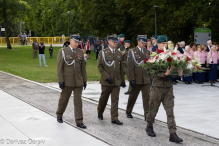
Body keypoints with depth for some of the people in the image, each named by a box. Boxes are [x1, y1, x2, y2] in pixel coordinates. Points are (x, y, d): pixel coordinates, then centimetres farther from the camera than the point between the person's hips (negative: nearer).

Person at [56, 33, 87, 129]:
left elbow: (83, 67, 11)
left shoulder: (80, 52, 8)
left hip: (78, 82, 3)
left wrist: (84, 80, 8)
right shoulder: (63, 51, -3)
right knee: (64, 99, 11)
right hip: (67, 82, -2)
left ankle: (79, 121, 1)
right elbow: (59, 67, -7)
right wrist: (60, 81, -12)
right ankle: (59, 115, 35)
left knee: (78, 101, -1)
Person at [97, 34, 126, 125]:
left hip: (117, 81, 3)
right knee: (104, 98, 10)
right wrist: (106, 77, -15)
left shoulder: (119, 53, 11)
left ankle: (114, 118, -1)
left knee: (115, 100, -2)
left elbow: (121, 68, 15)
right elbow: (100, 66, -6)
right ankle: (100, 113, 34)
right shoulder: (103, 52, -2)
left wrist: (122, 80, 13)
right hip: (106, 81, -3)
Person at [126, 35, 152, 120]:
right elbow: (130, 67, -7)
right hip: (136, 80, -3)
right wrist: (132, 79, -13)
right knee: (133, 96, 11)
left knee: (147, 97, -4)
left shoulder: (147, 52, 11)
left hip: (146, 79, 3)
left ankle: (147, 115, -3)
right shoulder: (132, 52, -3)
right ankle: (128, 112, 30)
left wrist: (151, 78, 9)